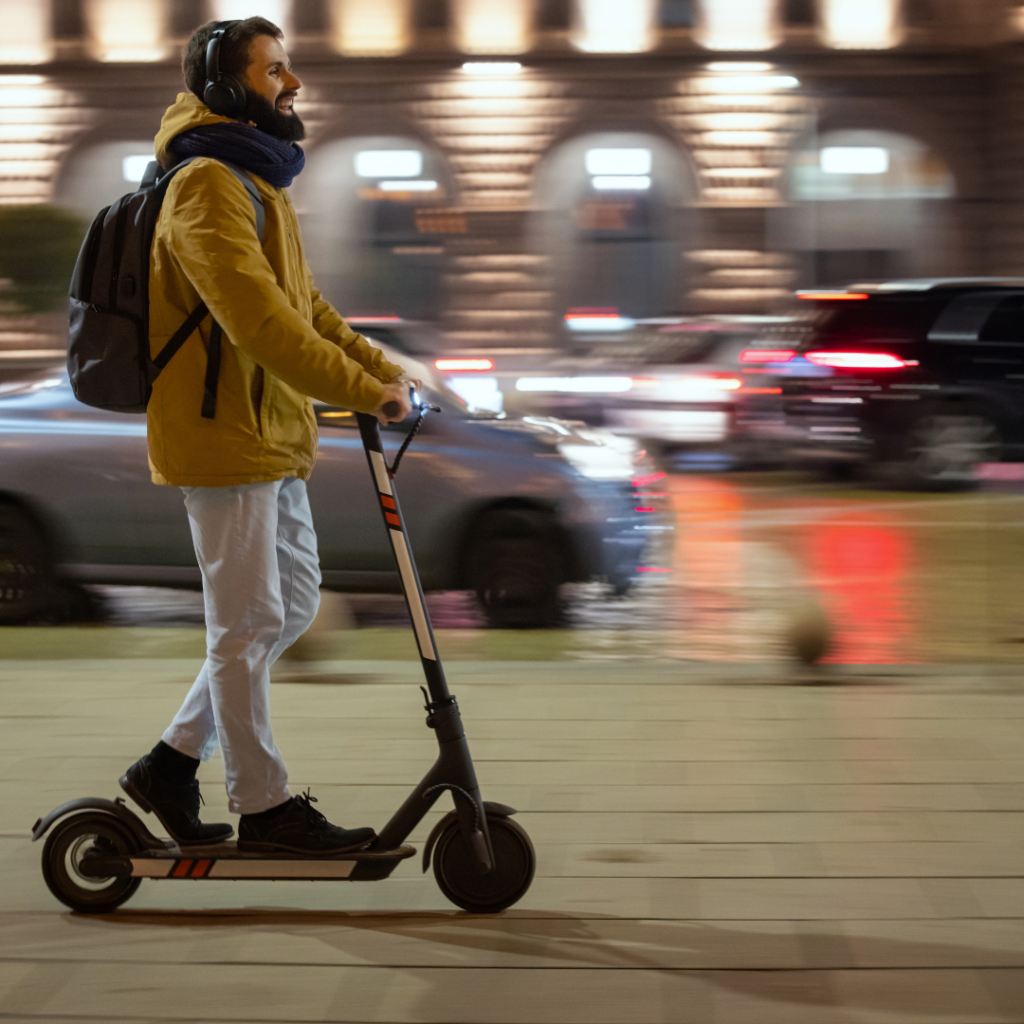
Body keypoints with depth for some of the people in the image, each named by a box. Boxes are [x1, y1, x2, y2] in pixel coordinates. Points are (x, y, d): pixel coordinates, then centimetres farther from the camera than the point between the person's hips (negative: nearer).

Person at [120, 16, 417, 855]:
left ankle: (173, 762, 22)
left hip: (272, 435, 10)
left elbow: (303, 303, 20)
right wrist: (361, 391, -23)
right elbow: (257, 319, -25)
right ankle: (263, 807, 8)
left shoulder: (257, 181, 18)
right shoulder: (209, 185, -16)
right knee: (249, 622, -2)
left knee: (293, 605, 15)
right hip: (225, 438, -10)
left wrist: (385, 370, 9)